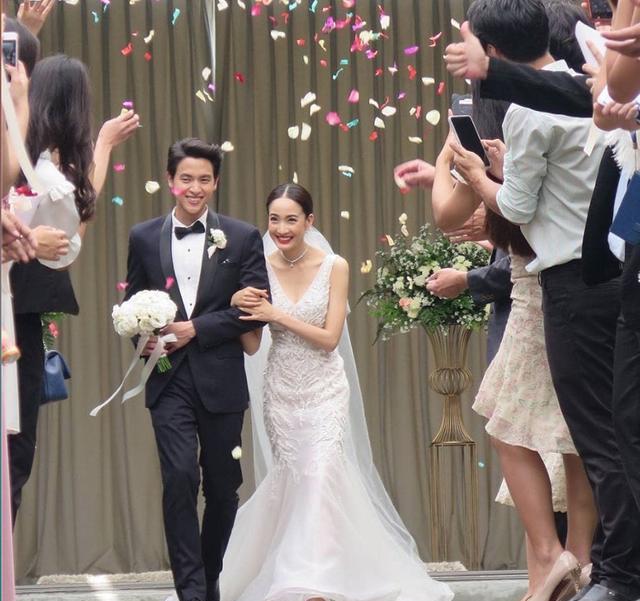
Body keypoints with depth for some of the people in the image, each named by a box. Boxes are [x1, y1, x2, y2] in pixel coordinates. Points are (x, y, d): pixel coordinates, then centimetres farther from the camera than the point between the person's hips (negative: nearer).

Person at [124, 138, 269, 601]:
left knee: (223, 487, 9)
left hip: (220, 382, 0)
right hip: (169, 381, 0)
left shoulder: (242, 238, 2)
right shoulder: (144, 238, 7)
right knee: (179, 479, -13)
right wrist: (145, 336, -8)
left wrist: (196, 329, -13)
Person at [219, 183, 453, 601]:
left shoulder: (334, 267, -8)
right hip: (282, 390, 2)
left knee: (320, 476, -14)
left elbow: (330, 338, -10)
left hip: (324, 390, -2)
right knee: (290, 482, 9)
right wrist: (236, 304, -21)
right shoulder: (261, 268, -2)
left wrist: (277, 315, -18)